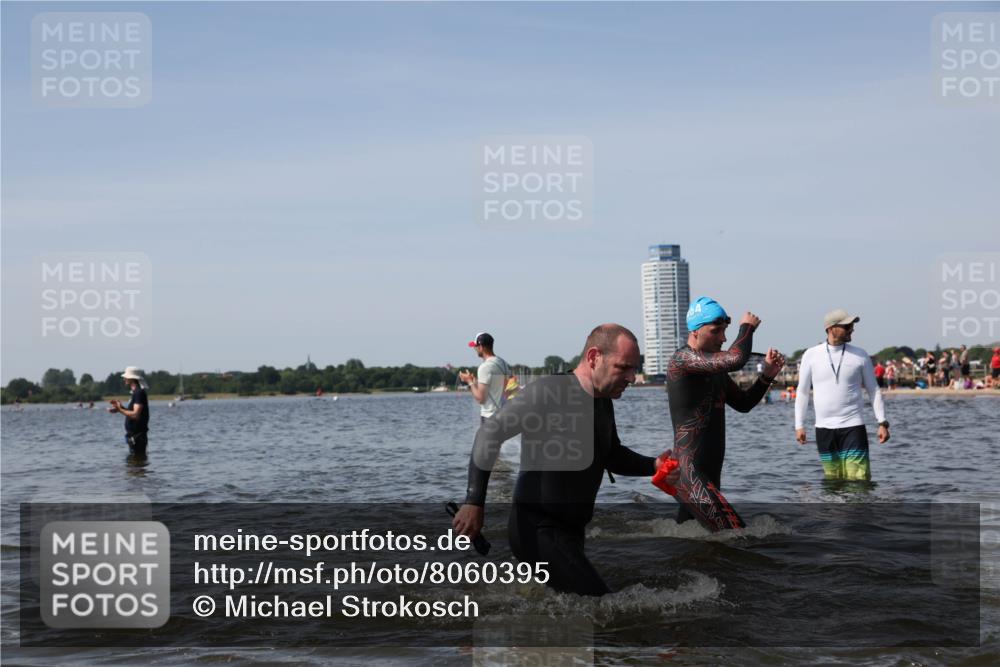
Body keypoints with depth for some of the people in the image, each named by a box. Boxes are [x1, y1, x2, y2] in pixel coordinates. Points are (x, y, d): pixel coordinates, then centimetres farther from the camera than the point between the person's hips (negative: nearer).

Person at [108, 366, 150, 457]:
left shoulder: (139, 393, -17)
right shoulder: (136, 392, 15)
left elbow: (135, 415, -25)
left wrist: (120, 410, -19)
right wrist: (121, 407, 9)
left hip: (137, 436, -11)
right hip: (133, 435, 11)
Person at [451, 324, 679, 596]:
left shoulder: (603, 403, 10)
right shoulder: (549, 391, -18)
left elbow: (613, 456, 25)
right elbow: (492, 432, -22)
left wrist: (653, 465, 4)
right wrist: (474, 502, -29)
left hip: (570, 530, 10)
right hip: (537, 528, -10)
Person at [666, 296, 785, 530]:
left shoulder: (716, 370, 16)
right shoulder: (682, 360, -14)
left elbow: (743, 403, 21)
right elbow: (735, 360, -27)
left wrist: (767, 374, 5)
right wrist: (747, 327, -8)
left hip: (708, 475, 10)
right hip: (689, 475, -10)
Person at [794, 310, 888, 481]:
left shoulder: (860, 355, 2)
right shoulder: (811, 355, 2)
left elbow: (873, 390, 6)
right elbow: (803, 391, 8)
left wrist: (882, 422, -1)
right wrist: (799, 425, 4)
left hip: (853, 426, -1)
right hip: (824, 428, 1)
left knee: (858, 480, -9)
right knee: (832, 480, 7)